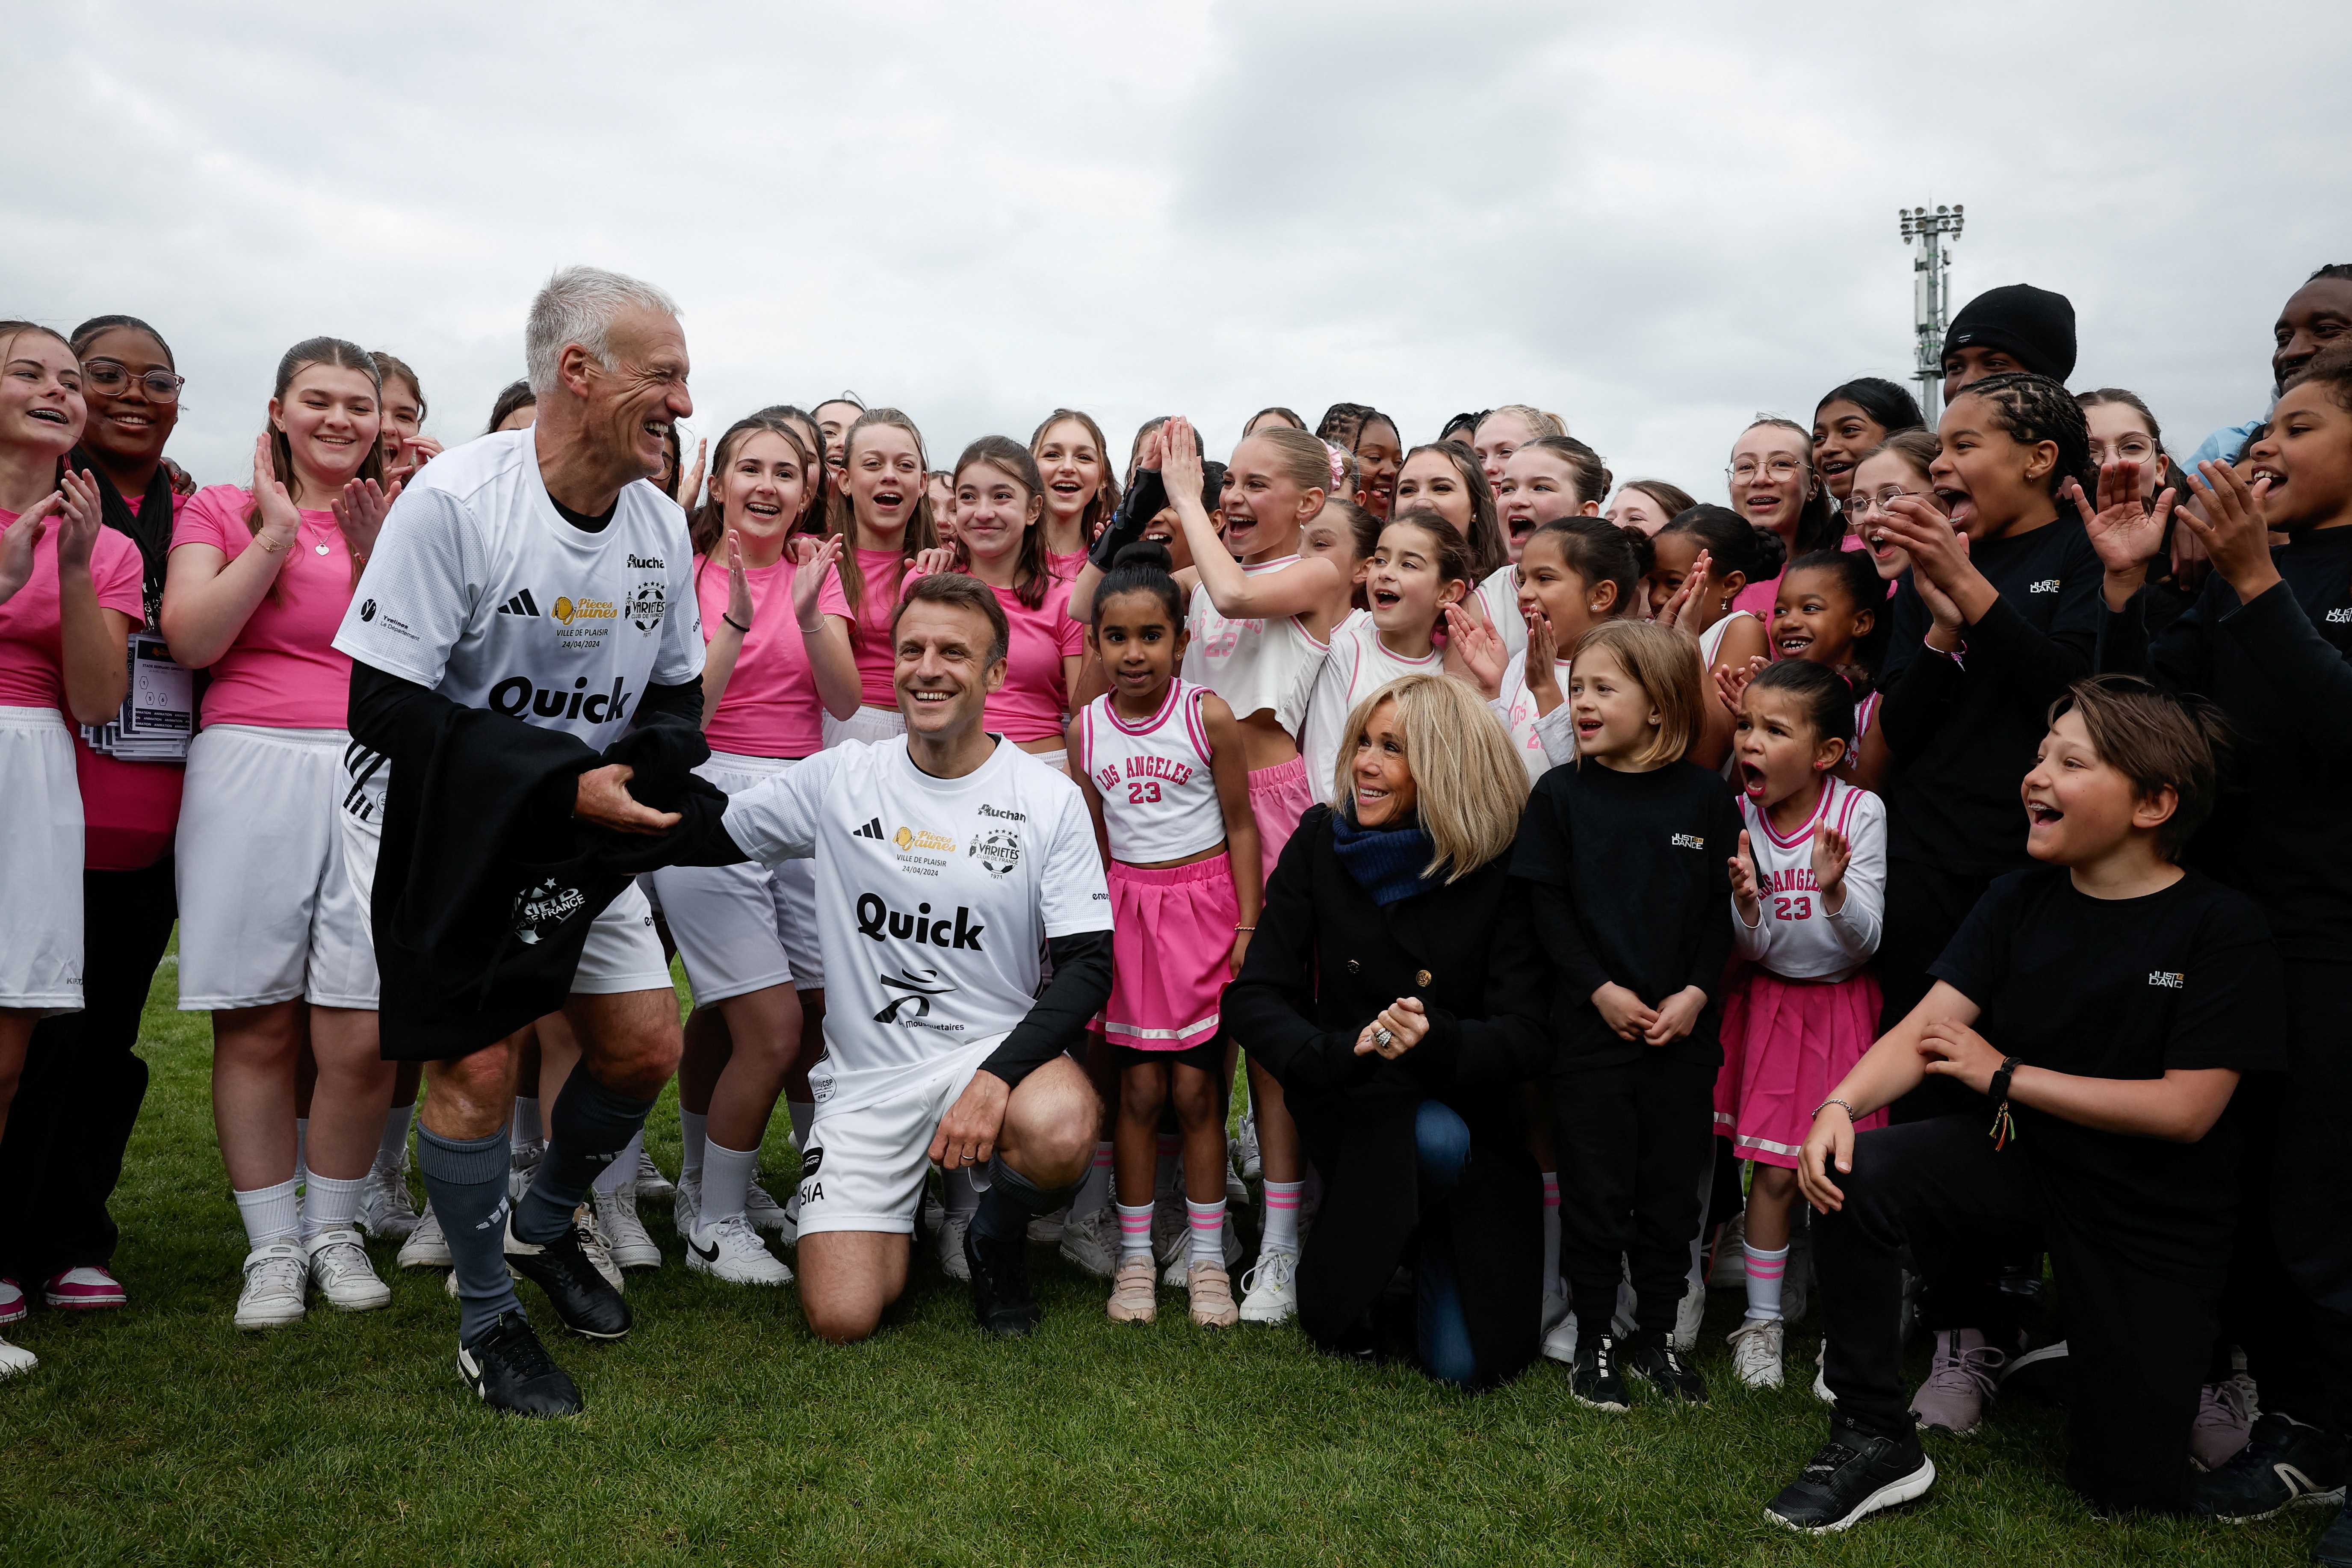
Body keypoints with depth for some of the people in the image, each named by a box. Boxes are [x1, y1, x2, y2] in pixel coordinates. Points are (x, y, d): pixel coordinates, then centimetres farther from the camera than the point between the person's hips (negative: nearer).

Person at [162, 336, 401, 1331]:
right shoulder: (224, 510, 11)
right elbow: (191, 639, -4)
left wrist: (378, 556, -4)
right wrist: (276, 537, -5)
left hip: (377, 774, 1)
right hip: (251, 771, -1)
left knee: (362, 1034, -3)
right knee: (257, 1025, 2)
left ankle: (334, 1228, 17)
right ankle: (272, 1244, 15)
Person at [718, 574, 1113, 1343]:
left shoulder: (1048, 798, -4)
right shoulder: (839, 778, 1)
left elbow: (1088, 961, -9)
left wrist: (997, 1076, -22)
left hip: (996, 1046, -1)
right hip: (867, 1075, 1)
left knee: (1061, 1132, -36)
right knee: (842, 1318, -11)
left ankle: (996, 1239, 1)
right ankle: (894, 1207, 25)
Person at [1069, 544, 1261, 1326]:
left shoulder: (1208, 715, -6)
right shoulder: (1086, 727, 2)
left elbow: (1240, 823, -2)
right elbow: (1093, 838, 10)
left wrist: (1248, 926, -6)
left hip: (1203, 902, -2)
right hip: (1127, 908, 2)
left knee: (1196, 1088, 1)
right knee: (1138, 1089, 3)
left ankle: (1206, 1259, 14)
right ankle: (1136, 1255, 16)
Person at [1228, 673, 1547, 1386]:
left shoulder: (1502, 869, -11)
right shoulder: (1321, 842, -6)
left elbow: (1524, 1034, -15)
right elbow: (1254, 996, -10)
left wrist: (1437, 1041, -36)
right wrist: (1341, 1051, -30)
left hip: (1473, 1118, 0)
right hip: (1355, 1107, 0)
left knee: (1466, 1363, -11)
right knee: (1433, 1139, -36)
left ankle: (1426, 1248, 23)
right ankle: (1350, 1272, -3)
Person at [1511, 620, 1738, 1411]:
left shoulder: (1705, 796, 0)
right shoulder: (1560, 794, -2)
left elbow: (1723, 908, 1)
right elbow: (1547, 904, -4)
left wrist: (1695, 994, -11)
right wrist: (1601, 990, -12)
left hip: (1683, 1028, 1)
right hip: (1591, 1023, -1)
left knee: (1671, 1184, 11)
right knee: (1595, 1187, 6)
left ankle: (1657, 1337, 27)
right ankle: (1594, 1341, 21)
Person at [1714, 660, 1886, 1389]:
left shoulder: (1860, 813, -14)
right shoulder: (1739, 817, -9)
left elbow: (1866, 943, -15)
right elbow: (1754, 950, -8)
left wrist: (1836, 891, -34)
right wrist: (1746, 905, -29)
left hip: (1843, 1004, -1)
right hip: (1769, 1001, 1)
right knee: (1776, 1169, 2)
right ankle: (1762, 1320, 18)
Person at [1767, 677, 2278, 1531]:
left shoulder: (2223, 929, -14)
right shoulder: (2018, 900, -3)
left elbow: (2186, 1108, -19)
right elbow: (1927, 1025, -10)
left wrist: (2004, 1075, -16)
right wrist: (1840, 1105, -29)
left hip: (2154, 1221, -2)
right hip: (2018, 1157, 3)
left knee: (2131, 1490, 3)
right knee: (1854, 1174, -29)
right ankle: (1875, 1439, -13)